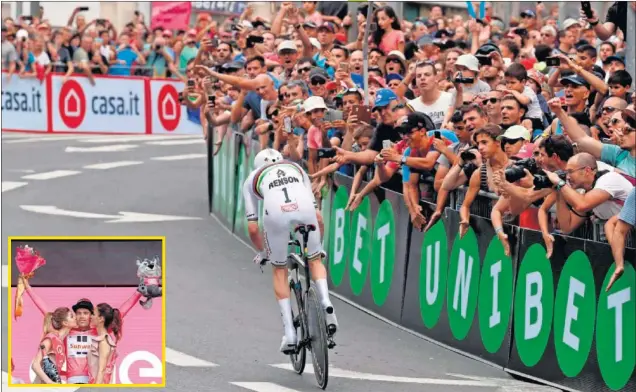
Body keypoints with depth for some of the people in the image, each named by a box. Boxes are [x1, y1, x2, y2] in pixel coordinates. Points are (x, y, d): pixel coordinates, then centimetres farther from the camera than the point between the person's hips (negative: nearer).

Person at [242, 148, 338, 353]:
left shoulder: (252, 178, 34)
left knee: (280, 270, 18)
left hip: (275, 212, -1)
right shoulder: (296, 168, 39)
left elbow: (252, 228, 27)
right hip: (304, 208, 1)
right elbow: (317, 216, 36)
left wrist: (261, 252, 44)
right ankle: (325, 302, -4)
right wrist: (318, 245, 49)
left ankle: (289, 333, 11)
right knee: (315, 260, 24)